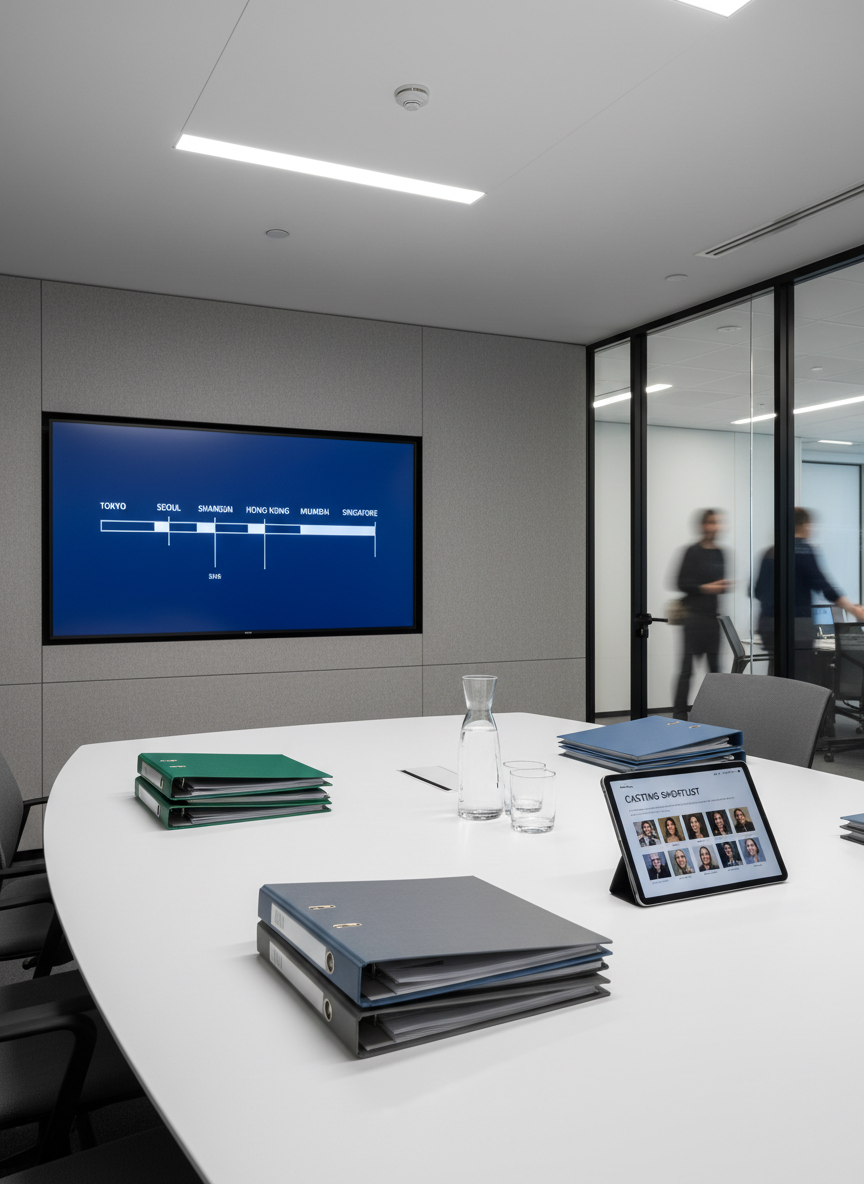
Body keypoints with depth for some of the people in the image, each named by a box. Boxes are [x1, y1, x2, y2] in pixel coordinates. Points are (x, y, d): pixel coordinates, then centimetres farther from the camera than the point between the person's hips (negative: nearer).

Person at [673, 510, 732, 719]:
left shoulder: (720, 553, 12)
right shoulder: (693, 552, -6)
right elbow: (681, 583, -7)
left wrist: (724, 586, 0)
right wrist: (704, 588, -18)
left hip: (713, 614, 6)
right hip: (695, 614, -6)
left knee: (714, 664, 7)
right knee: (687, 665, -3)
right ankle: (680, 712, 3)